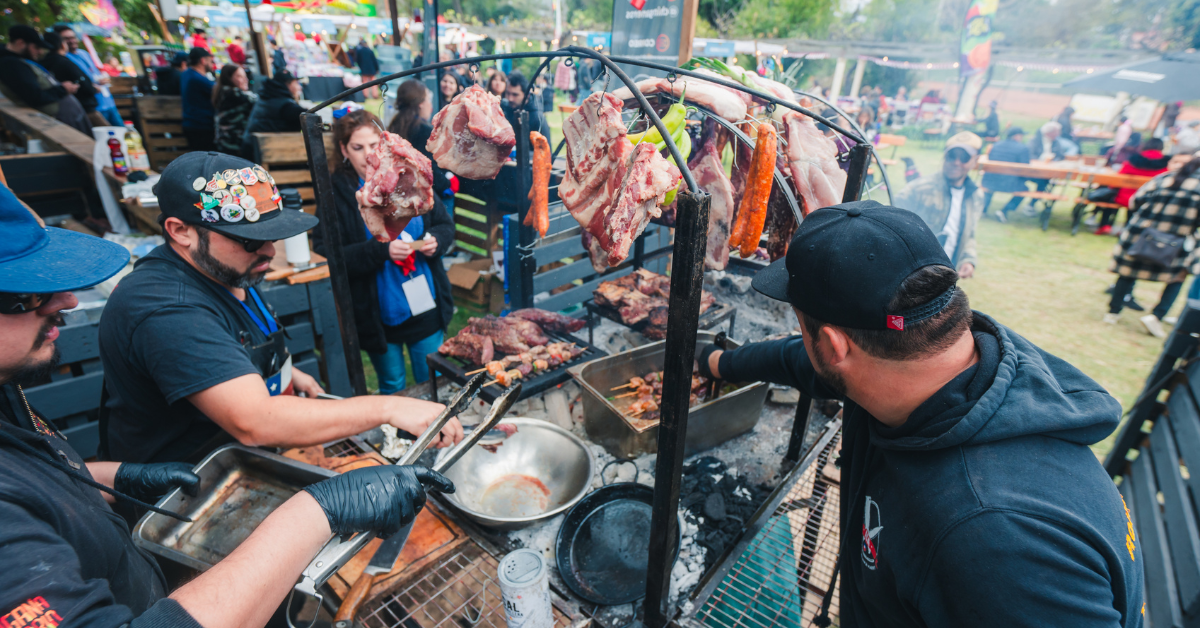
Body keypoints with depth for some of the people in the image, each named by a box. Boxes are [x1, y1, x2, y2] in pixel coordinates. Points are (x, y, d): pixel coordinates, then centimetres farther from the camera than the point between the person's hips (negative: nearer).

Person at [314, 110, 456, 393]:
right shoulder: (335, 193, -8)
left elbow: (445, 224, 9)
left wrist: (436, 240, -13)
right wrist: (381, 250, -25)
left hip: (426, 306, 2)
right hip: (378, 314, -2)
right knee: (392, 389, 17)